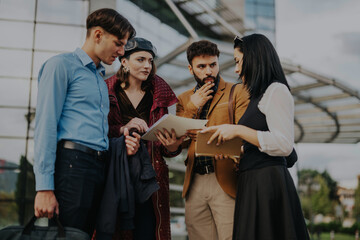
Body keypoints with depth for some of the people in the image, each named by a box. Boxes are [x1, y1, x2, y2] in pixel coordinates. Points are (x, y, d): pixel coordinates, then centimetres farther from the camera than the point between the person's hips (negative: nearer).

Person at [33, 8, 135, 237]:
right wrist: (44, 187, -15)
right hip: (73, 162, -7)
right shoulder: (62, 65, 0)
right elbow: (46, 125, -9)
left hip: (100, 166, 8)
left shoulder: (101, 77, 24)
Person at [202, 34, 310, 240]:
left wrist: (238, 130, -17)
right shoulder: (259, 96, 20)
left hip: (268, 182, -9)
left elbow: (284, 145, -19)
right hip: (252, 184, 9)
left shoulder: (276, 90, -8)